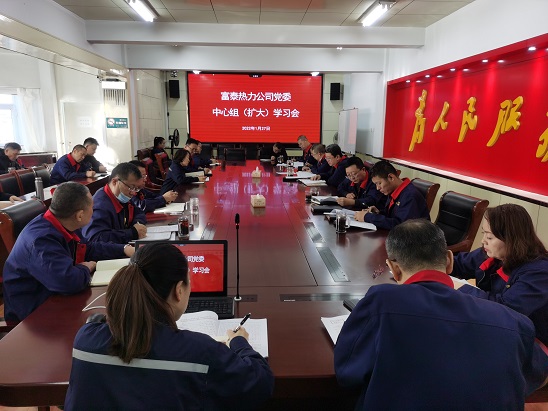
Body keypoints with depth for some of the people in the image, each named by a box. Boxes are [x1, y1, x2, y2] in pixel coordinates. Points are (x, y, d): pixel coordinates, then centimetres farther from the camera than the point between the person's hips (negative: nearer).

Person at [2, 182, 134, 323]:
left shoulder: (63, 226, -2)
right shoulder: (42, 240, -30)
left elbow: (89, 249, 14)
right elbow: (69, 281, -39)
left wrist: (124, 250, 5)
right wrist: (85, 268, -17)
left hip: (54, 296, 8)